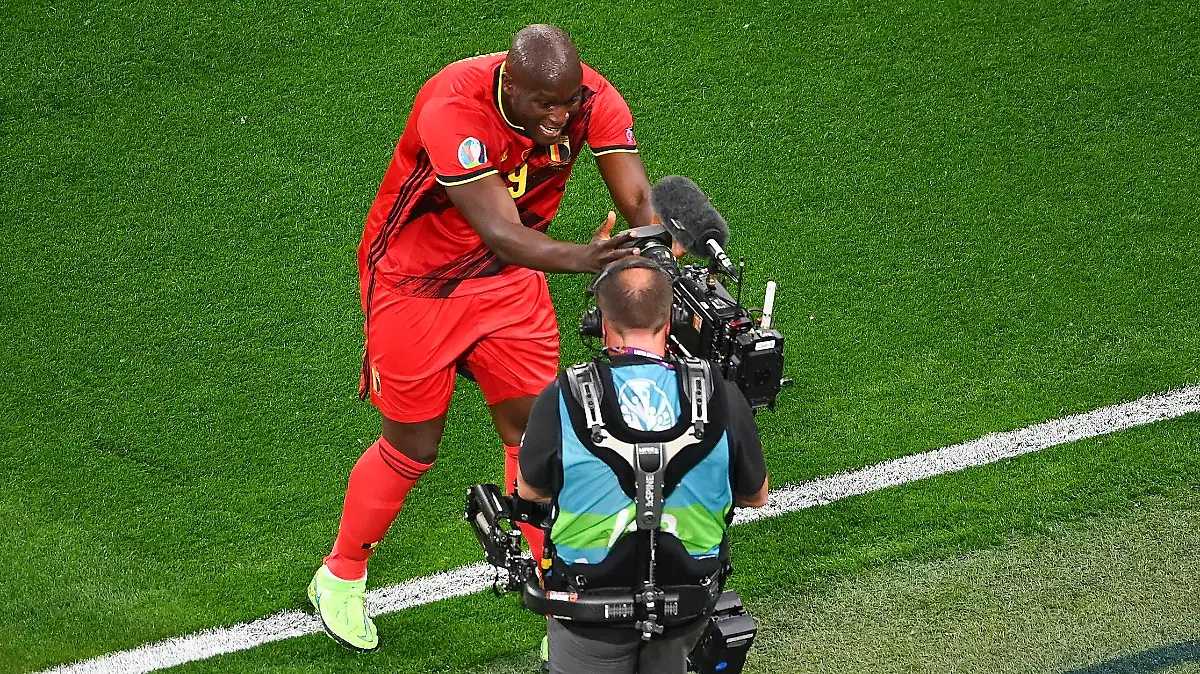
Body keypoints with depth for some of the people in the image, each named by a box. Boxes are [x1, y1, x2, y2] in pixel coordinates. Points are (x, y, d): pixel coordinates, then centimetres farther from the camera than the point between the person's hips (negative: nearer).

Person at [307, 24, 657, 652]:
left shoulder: (593, 99, -21)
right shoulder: (454, 108, -37)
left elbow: (639, 200, -26)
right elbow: (499, 233, -46)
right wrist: (578, 257, -63)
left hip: (510, 280, 4)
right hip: (415, 281, -4)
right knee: (413, 447, 8)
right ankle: (339, 577, 33)